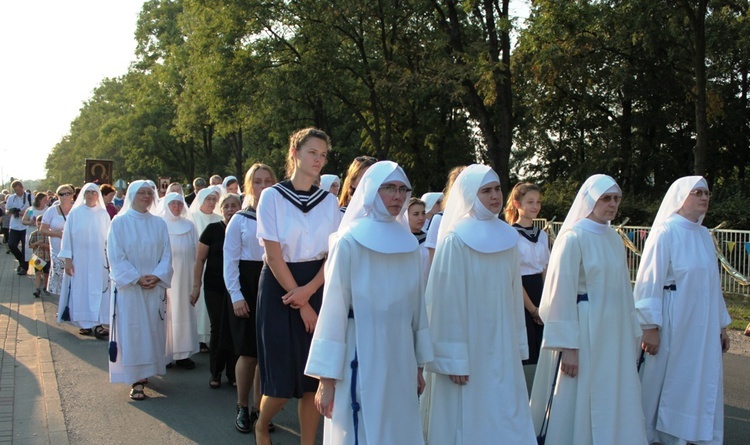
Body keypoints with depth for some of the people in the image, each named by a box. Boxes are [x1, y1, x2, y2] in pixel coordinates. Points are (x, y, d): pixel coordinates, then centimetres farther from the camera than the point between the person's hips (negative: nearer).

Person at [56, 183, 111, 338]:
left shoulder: (103, 214, 3)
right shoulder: (75, 213, 1)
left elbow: (108, 237, 3)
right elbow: (67, 236, 1)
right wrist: (67, 259, -4)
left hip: (99, 260, 1)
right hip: (79, 259, 0)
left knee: (98, 290, -2)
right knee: (81, 290, 1)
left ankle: (98, 324, -1)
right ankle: (84, 324, 9)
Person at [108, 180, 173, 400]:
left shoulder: (159, 223, 8)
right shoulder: (120, 222, -1)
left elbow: (166, 255, 5)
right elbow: (116, 256, -6)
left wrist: (157, 276, -11)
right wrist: (137, 278, -14)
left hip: (155, 287, 3)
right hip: (128, 287, -3)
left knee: (152, 330, 6)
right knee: (131, 331, -4)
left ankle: (145, 372, 19)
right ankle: (136, 380, -2)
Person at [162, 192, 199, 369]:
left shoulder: (189, 225, 9)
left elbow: (196, 251, 10)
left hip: (184, 276, 2)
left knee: (183, 312, 5)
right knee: (166, 313, -1)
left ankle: (183, 353, 10)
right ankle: (165, 353, 6)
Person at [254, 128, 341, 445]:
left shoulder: (329, 202, 6)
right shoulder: (272, 196, -5)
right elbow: (274, 255, -10)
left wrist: (308, 290, -15)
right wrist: (302, 306, -11)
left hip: (317, 288, 3)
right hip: (279, 288, -3)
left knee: (313, 376, 3)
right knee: (283, 375, -1)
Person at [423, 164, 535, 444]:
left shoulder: (507, 238, 7)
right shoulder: (455, 240, -11)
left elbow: (514, 293, 12)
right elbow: (447, 301, -12)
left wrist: (518, 346, 11)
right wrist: (454, 359, -14)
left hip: (502, 349, 6)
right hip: (468, 349, -5)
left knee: (507, 418, 8)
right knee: (469, 420, 2)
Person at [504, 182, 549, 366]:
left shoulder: (542, 235, 11)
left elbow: (546, 272, 12)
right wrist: (532, 309, -9)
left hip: (540, 294, 6)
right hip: (519, 297, -6)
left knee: (541, 352, 9)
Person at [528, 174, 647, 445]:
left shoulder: (614, 239, 10)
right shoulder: (573, 238, -12)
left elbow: (623, 288, 15)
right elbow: (562, 294, -15)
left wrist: (632, 333, 14)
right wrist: (568, 347, -17)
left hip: (615, 333, 7)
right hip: (584, 332, -7)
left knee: (613, 402, 12)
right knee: (579, 401, 1)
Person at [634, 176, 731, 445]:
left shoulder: (704, 235, 11)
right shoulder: (665, 232, -10)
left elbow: (713, 284, 15)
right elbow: (649, 281, -14)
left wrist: (721, 325, 15)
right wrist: (650, 327, -18)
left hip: (703, 327, 7)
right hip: (673, 325, -7)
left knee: (703, 387, 10)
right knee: (666, 384, 3)